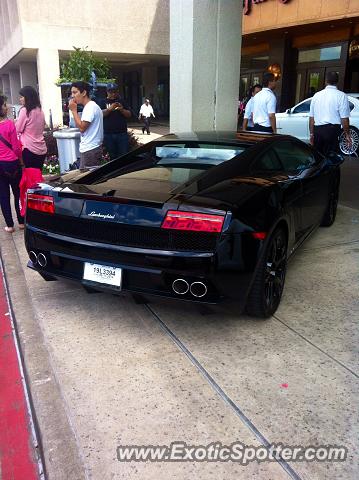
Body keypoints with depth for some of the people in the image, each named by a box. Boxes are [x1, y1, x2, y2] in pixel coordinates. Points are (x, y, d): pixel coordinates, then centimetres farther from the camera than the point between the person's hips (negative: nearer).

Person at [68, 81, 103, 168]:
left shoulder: (91, 107, -13)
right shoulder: (90, 106, 18)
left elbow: (82, 127, -18)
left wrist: (74, 110, -12)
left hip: (90, 150, -10)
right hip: (88, 149, 10)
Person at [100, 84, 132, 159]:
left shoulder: (121, 102, 13)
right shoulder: (104, 102, 8)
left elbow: (129, 115, 9)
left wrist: (122, 109, -11)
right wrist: (109, 109, -23)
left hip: (122, 133, 1)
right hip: (108, 134, -1)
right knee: (112, 156, 4)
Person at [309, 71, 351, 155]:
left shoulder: (316, 95, 10)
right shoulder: (341, 96, -3)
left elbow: (311, 118, 12)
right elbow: (344, 119, -7)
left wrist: (311, 134, 20)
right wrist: (347, 135, 3)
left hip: (317, 130, 4)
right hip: (333, 130, -4)